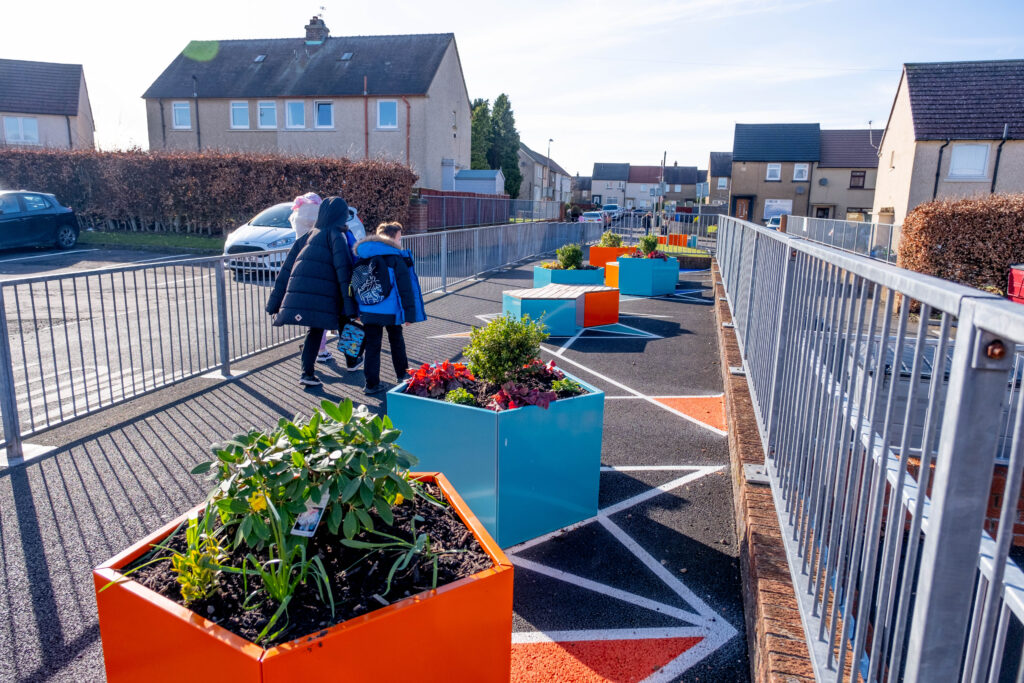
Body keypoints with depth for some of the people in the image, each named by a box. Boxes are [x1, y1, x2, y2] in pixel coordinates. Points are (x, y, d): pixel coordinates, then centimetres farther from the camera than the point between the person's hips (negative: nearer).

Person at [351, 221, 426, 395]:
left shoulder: (361, 258, 9)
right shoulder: (396, 259, -8)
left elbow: (355, 285, 12)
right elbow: (406, 289, -11)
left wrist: (358, 311, 18)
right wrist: (409, 314, -8)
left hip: (367, 312, 3)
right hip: (390, 311, -3)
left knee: (372, 345, 6)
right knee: (396, 341, 17)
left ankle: (372, 384, 5)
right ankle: (402, 374, 30)